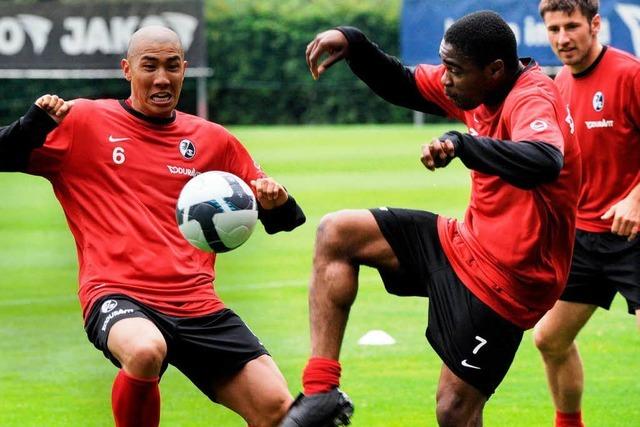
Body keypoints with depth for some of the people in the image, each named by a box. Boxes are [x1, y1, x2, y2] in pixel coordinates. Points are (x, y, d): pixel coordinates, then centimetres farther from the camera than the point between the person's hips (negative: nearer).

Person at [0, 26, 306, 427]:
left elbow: (276, 219, 20)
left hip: (197, 304, 4)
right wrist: (38, 121, -16)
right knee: (146, 351, -39)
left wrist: (277, 204, -4)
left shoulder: (214, 140, 15)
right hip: (118, 295, -4)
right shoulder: (84, 121, 5)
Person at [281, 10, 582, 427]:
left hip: (501, 280, -10)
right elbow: (403, 85, 16)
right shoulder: (478, 86, 2)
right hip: (465, 243, 10)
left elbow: (545, 163, -46)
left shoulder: (533, 100, -24)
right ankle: (321, 390, 2)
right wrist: (353, 43, 0)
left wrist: (461, 143, -51)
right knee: (336, 234, 8)